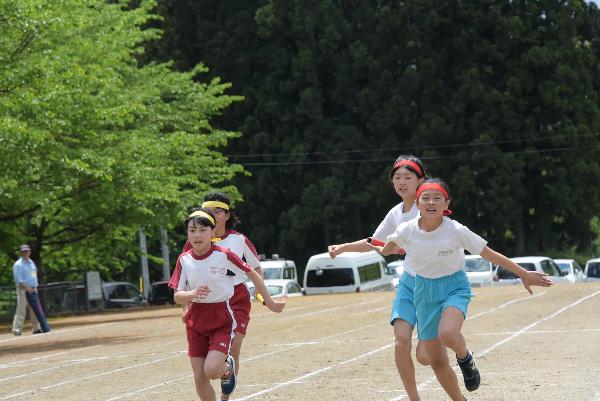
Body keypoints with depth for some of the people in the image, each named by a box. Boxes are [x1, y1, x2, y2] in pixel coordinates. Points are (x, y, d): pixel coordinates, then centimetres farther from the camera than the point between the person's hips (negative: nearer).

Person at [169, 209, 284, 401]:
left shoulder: (224, 256, -12)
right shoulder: (184, 260, -2)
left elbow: (253, 275, -1)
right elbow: (177, 297, -2)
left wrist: (269, 302, 5)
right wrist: (192, 294, -24)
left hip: (222, 320, -4)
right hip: (196, 321, 4)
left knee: (211, 370, -20)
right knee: (200, 379, 0)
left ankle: (228, 367, 16)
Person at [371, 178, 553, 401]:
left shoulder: (456, 231, -19)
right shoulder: (407, 231, -13)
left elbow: (491, 255, -12)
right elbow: (389, 246, 13)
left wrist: (524, 274, -10)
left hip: (455, 287, -3)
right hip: (425, 291, 3)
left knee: (447, 334, -35)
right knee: (437, 362, 4)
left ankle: (465, 358, 0)